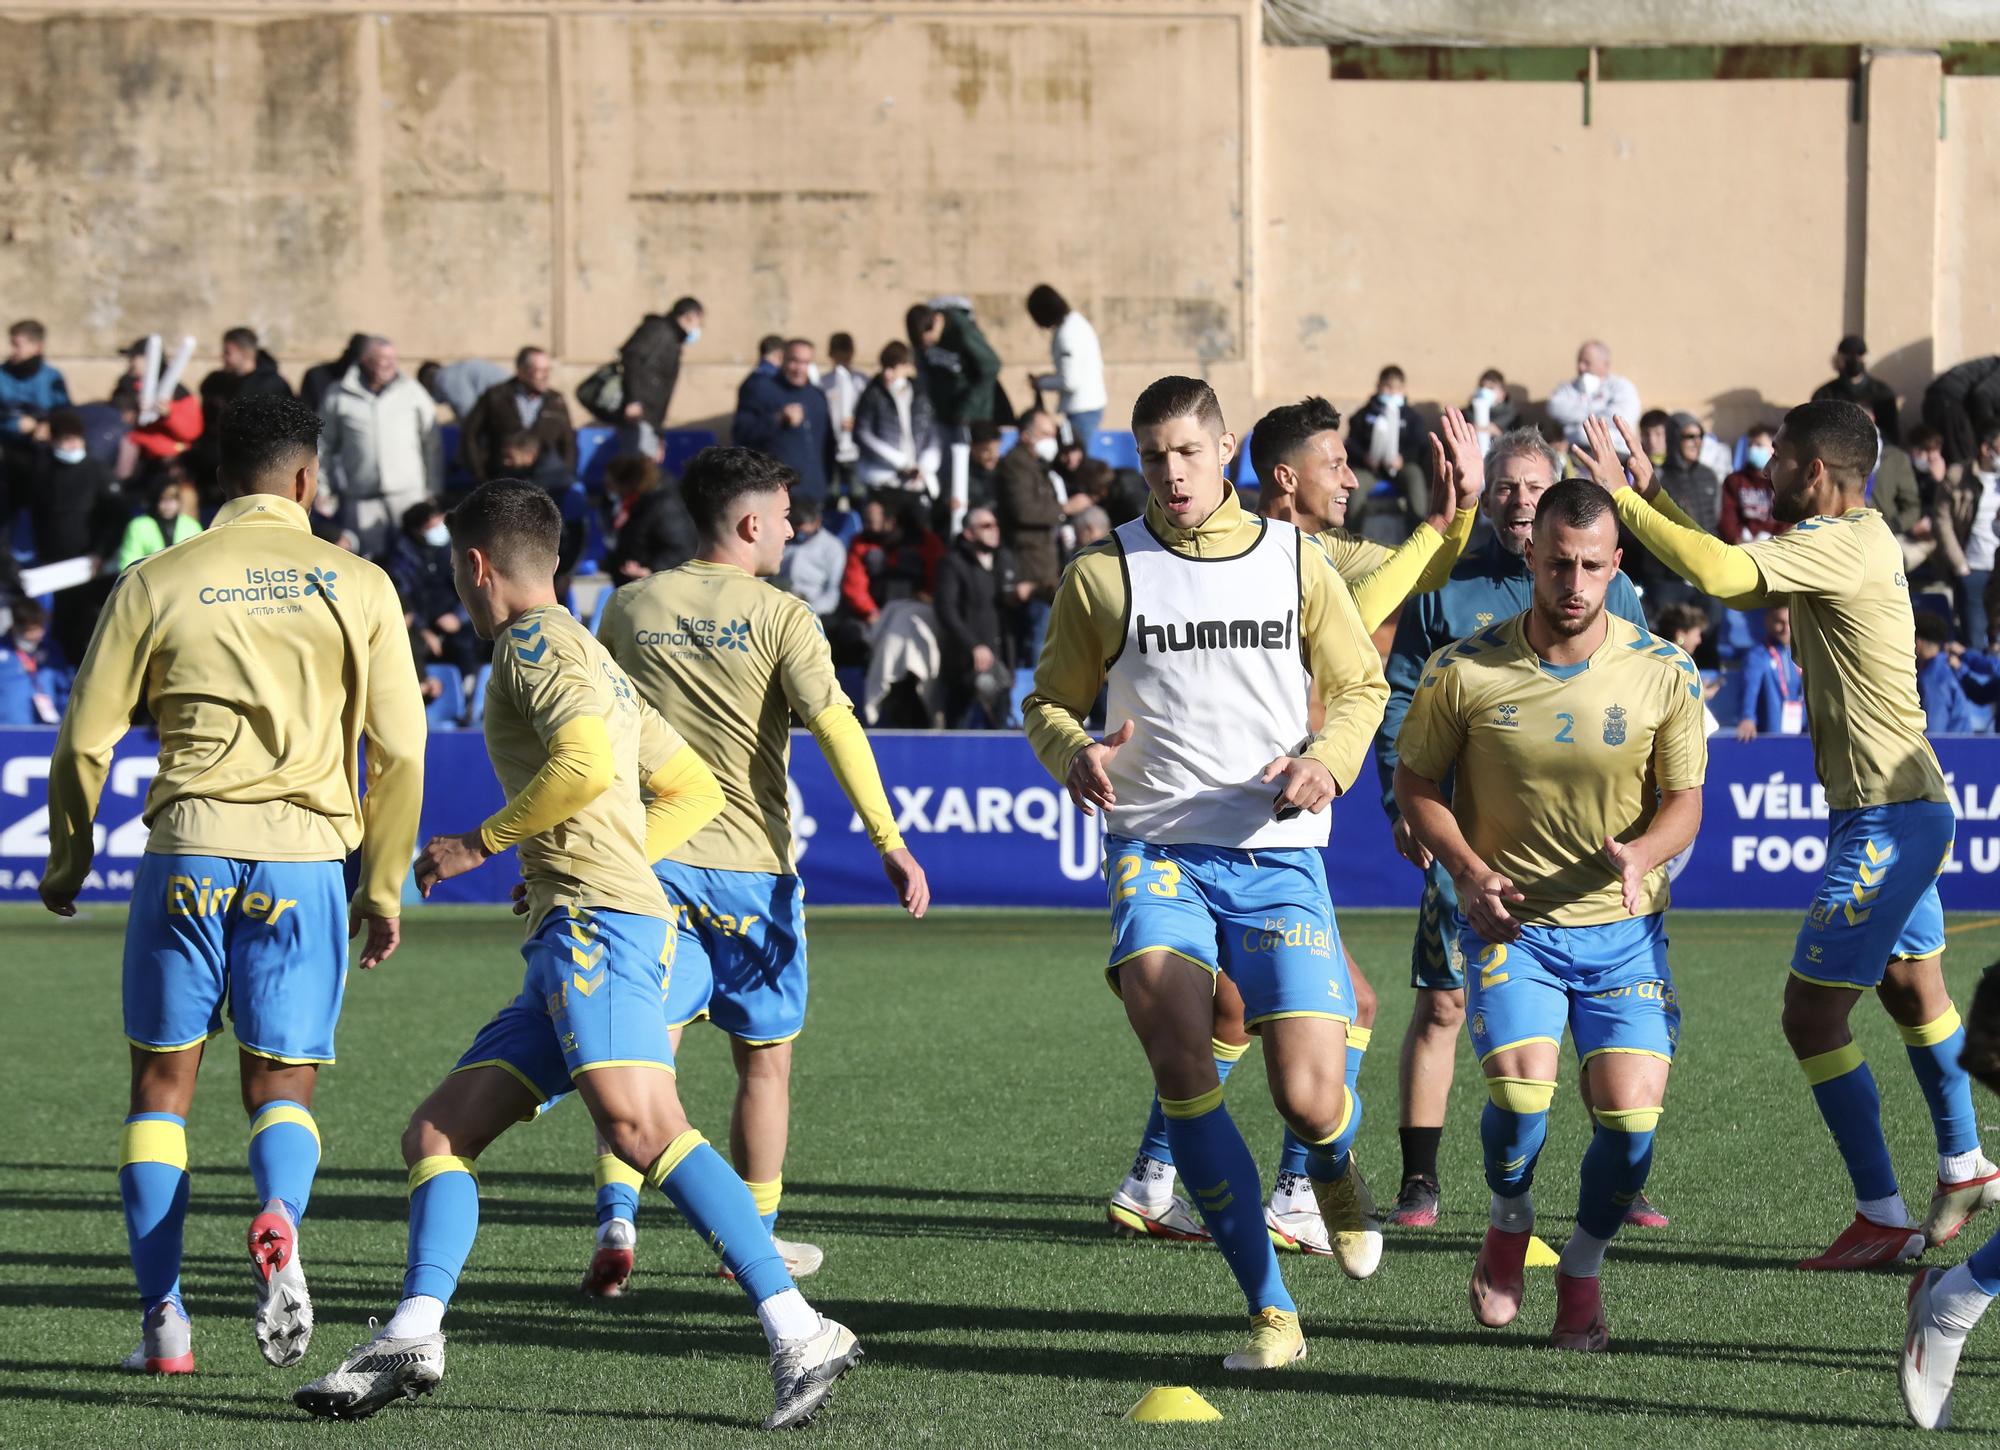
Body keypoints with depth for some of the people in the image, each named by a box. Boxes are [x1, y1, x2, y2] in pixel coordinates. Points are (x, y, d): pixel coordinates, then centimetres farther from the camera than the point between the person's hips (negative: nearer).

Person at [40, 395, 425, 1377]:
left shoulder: (157, 583, 4)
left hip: (190, 849, 0)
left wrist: (67, 863, 21)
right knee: (282, 1086, 8)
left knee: (162, 1083, 10)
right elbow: (400, 751, 5)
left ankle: (162, 1321, 3)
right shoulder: (358, 587, 6)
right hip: (306, 861, 0)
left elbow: (84, 741, 6)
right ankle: (279, 1224, -25)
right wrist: (383, 890, 15)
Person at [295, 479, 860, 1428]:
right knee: (438, 1133, 7)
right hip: (567, 945, 11)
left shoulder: (537, 640, -1)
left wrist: (481, 842, -8)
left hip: (597, 923, -11)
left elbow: (587, 764, -19)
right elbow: (696, 792, 31)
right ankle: (411, 1338, -3)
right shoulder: (590, 662, 29)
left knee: (641, 1128, -25)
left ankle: (798, 1334, -31)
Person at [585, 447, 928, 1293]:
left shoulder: (631, 607, 6)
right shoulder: (780, 617, -6)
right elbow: (835, 728, -16)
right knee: (764, 1060, 12)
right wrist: (890, 843, -17)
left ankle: (617, 1219, -19)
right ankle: (755, 1237, 21)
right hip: (751, 866, -3)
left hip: (653, 859, 3)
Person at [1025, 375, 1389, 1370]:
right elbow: (1050, 699, 14)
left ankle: (1335, 1172, 32)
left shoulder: (1293, 562, 8)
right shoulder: (1102, 574, 5)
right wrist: (1072, 752, -9)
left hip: (1276, 852, 0)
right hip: (1154, 850, 0)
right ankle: (1271, 1312, -14)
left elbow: (1361, 685, 17)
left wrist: (1326, 759, -3)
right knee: (1181, 1064, -23)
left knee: (1310, 1101, -10)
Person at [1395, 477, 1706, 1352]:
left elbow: (1684, 803, -1)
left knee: (1630, 1115, -12)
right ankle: (1509, 1225, 11)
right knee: (1519, 1088, -24)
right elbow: (1416, 783, 3)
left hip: (1622, 928, 1)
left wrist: (1641, 853, -24)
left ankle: (1582, 1272, 17)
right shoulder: (1462, 671, -9)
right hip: (1509, 922, -1)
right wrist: (1469, 871, -13)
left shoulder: (1665, 674, -7)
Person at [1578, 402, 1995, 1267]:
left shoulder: (1841, 546, -20)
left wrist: (1623, 497, -23)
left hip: (1885, 819, -11)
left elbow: (1719, 573, -33)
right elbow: (1734, 583, 20)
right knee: (1911, 991, 26)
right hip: (1906, 806, 11)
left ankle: (1883, 1218, -4)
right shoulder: (1857, 538, 10)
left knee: (1812, 1015, -8)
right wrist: (1653, 497, 14)